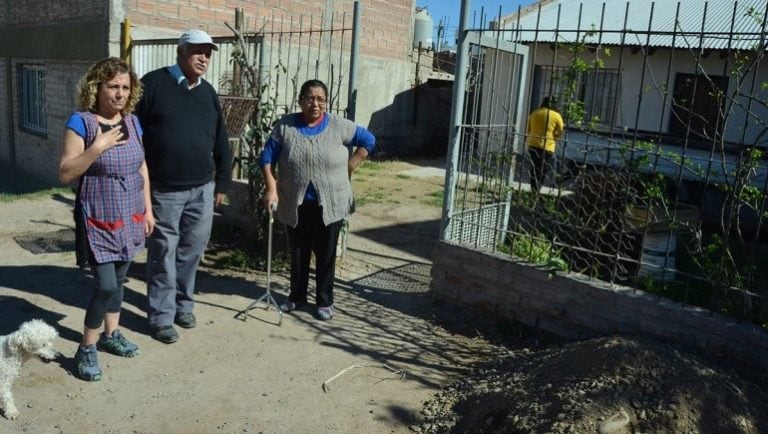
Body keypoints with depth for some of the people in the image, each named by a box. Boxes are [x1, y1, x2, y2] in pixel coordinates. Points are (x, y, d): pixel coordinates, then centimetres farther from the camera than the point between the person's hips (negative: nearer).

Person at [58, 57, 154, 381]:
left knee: (119, 279, 16)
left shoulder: (132, 122, 4)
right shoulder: (81, 122, -12)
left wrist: (148, 209, 10)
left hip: (129, 217, 6)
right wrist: (98, 147, -24)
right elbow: (65, 174, -14)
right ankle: (86, 348, 12)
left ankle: (110, 335, 35)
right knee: (106, 285, -8)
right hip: (99, 219, -6)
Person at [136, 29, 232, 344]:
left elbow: (220, 142, 16)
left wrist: (222, 183, 14)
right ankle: (161, 317, 16)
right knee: (163, 254, 4)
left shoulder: (208, 93, 11)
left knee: (192, 251, 12)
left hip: (202, 189, 5)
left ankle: (183, 305, 29)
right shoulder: (153, 83, -5)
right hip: (164, 190, -4)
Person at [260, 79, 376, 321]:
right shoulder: (285, 126, -3)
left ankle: (324, 301, 21)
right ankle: (297, 296, 30)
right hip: (295, 205, 1)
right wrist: (270, 188, -15)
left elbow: (368, 141, 4)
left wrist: (348, 169, -1)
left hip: (330, 205, -1)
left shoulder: (339, 126, -4)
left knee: (326, 254, 8)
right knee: (298, 252, 13)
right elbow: (267, 157, -3)